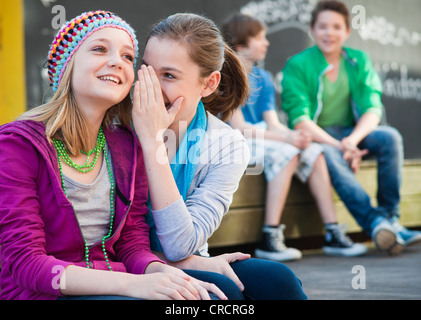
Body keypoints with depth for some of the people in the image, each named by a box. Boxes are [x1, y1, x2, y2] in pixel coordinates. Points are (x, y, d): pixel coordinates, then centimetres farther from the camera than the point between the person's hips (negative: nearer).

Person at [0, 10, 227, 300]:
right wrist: (131, 284, -30)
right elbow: (26, 263, -18)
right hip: (41, 294, -5)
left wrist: (163, 273, -19)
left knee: (220, 291, -19)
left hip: (107, 285, 5)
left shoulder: (127, 145, 7)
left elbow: (133, 243, 7)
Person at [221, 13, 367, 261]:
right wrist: (286, 138, -21)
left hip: (261, 138, 8)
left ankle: (333, 235, -13)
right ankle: (269, 240, -33)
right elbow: (238, 127, -17)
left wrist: (295, 135, -17)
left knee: (314, 152, -11)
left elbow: (273, 123, 7)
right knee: (286, 153, -31)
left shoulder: (263, 78, 16)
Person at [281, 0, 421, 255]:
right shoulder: (297, 65, -5)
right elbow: (300, 121, -14)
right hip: (314, 138, -4)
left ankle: (390, 217, -24)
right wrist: (338, 146, -27)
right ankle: (375, 222, -47)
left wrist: (352, 140, -25)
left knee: (390, 137, -24)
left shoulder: (359, 61, 6)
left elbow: (373, 110, -4)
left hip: (352, 132, 4)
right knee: (330, 155, -37)